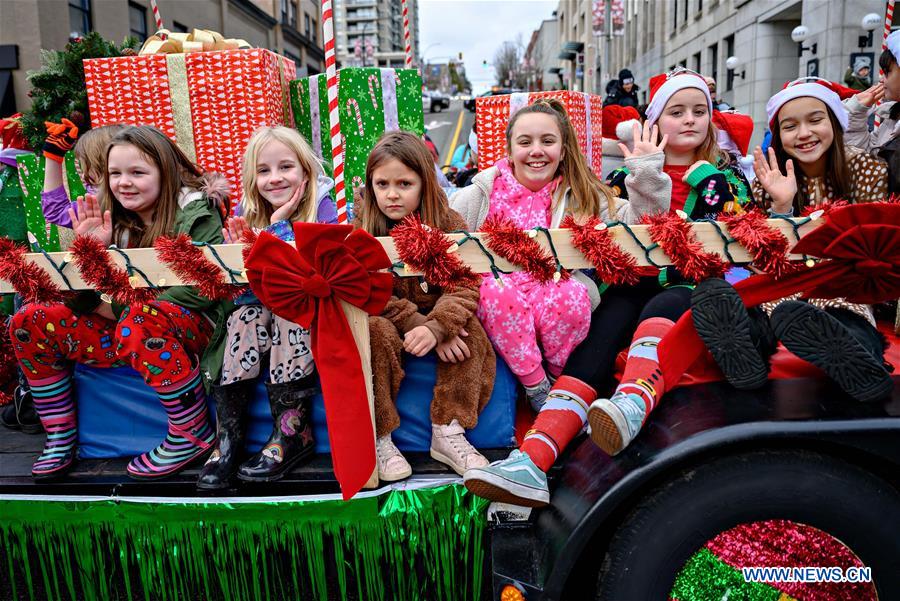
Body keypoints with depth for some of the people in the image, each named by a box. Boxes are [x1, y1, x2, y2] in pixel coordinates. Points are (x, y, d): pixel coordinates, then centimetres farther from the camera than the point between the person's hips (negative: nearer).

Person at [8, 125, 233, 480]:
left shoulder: (195, 211, -9)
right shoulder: (116, 223, 8)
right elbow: (90, 301, 8)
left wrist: (125, 306, -18)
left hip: (192, 326, -7)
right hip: (125, 331, 7)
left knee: (139, 320, -38)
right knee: (29, 322, -4)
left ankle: (195, 436, -21)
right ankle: (60, 439, 7)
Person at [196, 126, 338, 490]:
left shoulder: (322, 208, -11)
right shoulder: (248, 214, 1)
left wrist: (280, 226, -24)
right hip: (262, 303, 4)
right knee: (244, 317, -26)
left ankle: (293, 430, -27)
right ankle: (227, 436, -23)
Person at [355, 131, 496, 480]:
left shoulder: (448, 224, -8)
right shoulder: (362, 231, -8)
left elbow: (464, 287, -17)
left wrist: (436, 327, -35)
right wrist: (418, 325, -28)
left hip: (440, 317, 1)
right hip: (387, 321, -1)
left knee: (470, 331, -26)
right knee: (376, 332, -32)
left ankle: (448, 433, -20)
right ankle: (379, 440, -21)